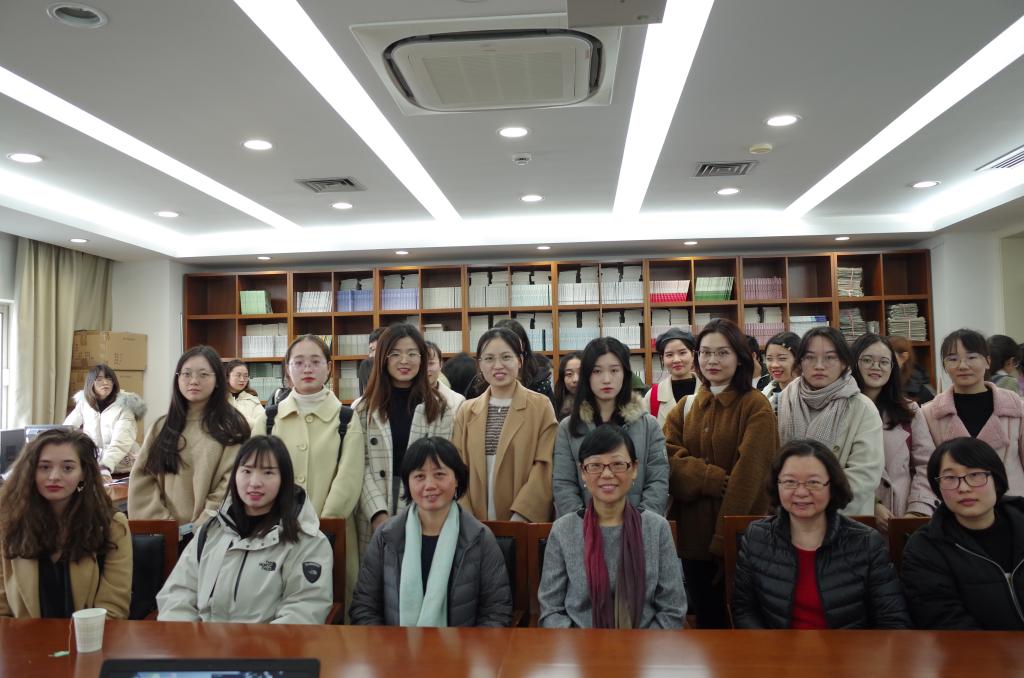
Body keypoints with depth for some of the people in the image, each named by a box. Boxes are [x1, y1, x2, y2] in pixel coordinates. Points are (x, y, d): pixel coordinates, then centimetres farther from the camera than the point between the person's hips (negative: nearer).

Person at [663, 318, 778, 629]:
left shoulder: (756, 406, -7)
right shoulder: (684, 407, 9)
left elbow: (748, 473, -16)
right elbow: (667, 460, -5)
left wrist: (725, 536, -21)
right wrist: (716, 479, -20)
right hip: (694, 533, 4)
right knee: (706, 619, 16)